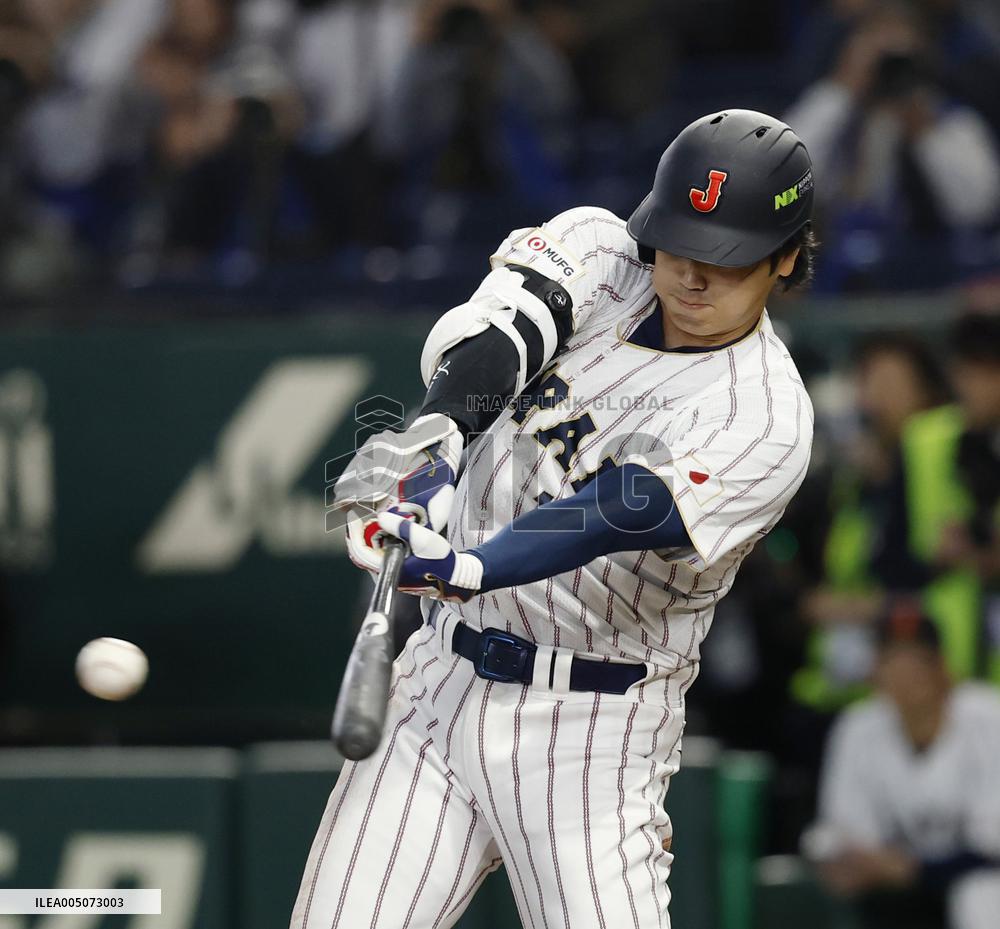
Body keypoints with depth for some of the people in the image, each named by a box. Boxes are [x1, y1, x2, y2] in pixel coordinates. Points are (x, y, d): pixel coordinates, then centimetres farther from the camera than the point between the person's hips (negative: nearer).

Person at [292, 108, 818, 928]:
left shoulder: (766, 420, -13)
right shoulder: (596, 250, 3)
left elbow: (621, 514, -27)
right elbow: (490, 341, -16)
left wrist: (468, 569, -44)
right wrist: (433, 437, -38)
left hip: (588, 735, -4)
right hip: (443, 679, 4)